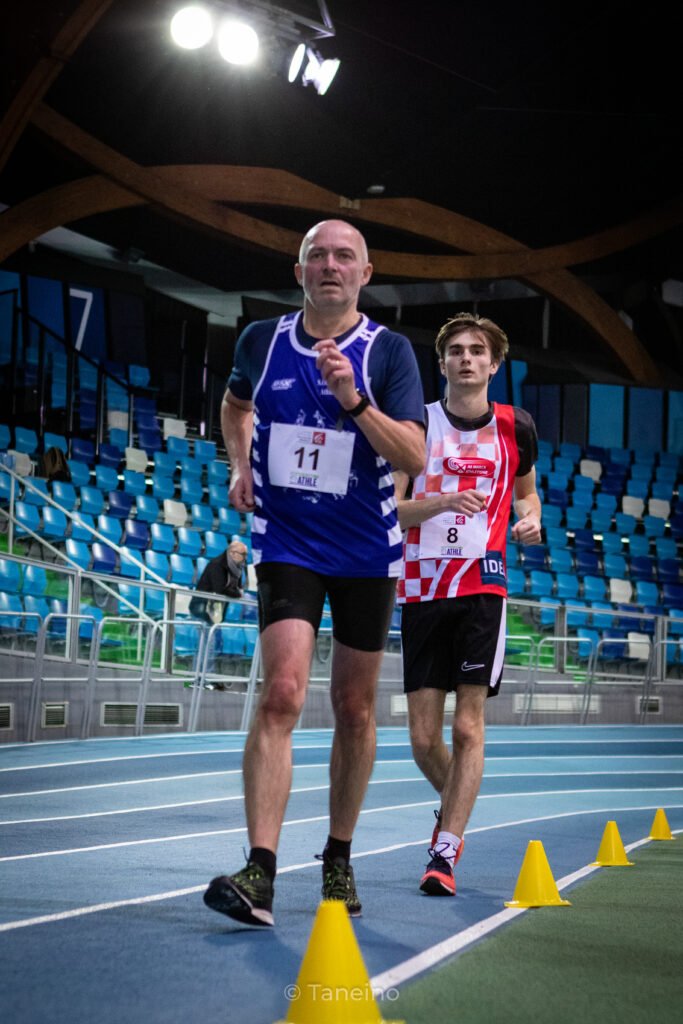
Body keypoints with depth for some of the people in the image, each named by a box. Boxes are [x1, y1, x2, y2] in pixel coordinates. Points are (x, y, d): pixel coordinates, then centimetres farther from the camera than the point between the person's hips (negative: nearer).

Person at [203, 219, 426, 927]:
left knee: (353, 709, 9)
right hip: (286, 542, 0)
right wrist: (241, 467, 9)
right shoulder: (262, 340, 2)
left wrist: (354, 400, -27)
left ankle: (338, 858, 27)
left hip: (366, 551, 0)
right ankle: (260, 872, -22)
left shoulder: (389, 351, -5)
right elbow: (236, 404, 25)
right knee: (281, 694, -17)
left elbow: (414, 457, -15)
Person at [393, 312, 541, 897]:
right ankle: (455, 807, 32)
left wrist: (530, 520, 1)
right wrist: (441, 502, -20)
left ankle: (446, 851, -5)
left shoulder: (515, 427, 7)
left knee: (469, 726, -10)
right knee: (424, 738, 2)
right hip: (421, 589, 0)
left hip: (482, 587, 0)